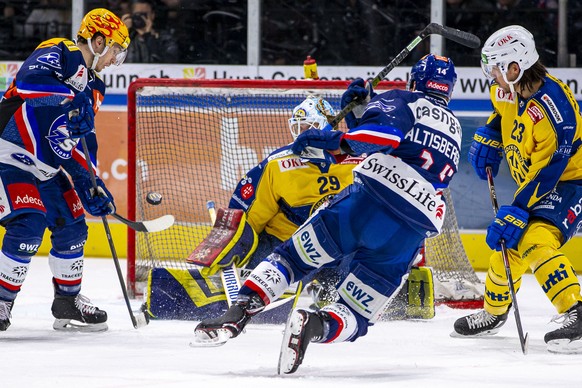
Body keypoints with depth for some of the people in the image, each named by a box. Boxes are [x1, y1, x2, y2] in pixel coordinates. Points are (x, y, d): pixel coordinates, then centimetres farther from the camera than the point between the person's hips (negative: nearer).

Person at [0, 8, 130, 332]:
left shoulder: (91, 87, 13)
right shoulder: (54, 56, -15)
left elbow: (85, 138, 14)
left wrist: (93, 185, 4)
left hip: (48, 168, 10)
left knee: (72, 227, 10)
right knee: (28, 226, -21)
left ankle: (68, 303, 25)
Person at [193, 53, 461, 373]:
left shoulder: (402, 101, 12)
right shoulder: (454, 131, 32)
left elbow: (388, 130, -13)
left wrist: (340, 141, -16)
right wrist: (359, 107, 21)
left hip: (365, 203, -4)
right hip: (408, 238, 4)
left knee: (292, 259, 15)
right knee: (353, 319, 10)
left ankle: (237, 314, -7)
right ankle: (316, 325, -24)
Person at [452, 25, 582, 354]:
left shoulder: (555, 110, -32)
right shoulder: (509, 91, -6)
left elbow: (546, 173, -31)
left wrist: (516, 213, -31)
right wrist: (487, 139, 5)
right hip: (532, 183, 9)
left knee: (535, 242, -29)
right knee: (508, 245, 15)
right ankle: (493, 313, 38)